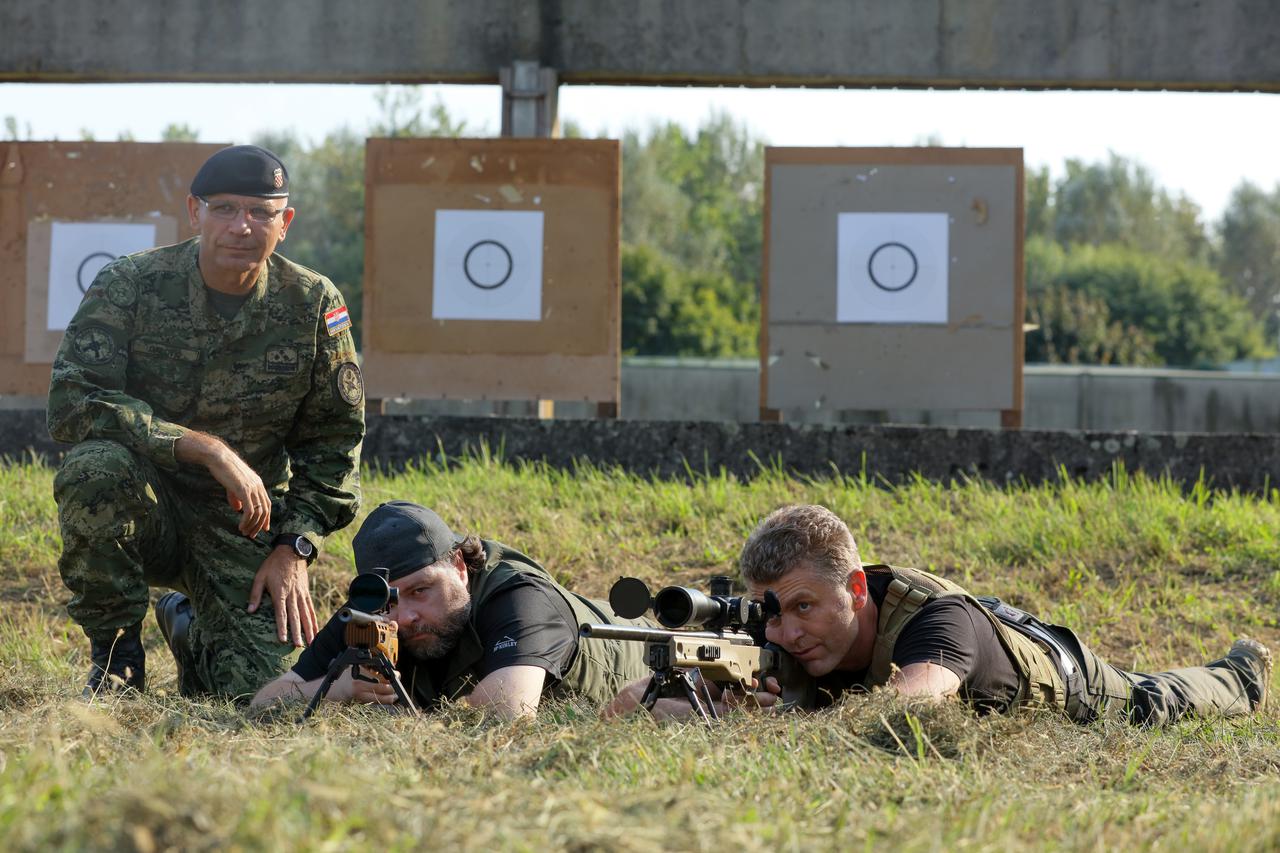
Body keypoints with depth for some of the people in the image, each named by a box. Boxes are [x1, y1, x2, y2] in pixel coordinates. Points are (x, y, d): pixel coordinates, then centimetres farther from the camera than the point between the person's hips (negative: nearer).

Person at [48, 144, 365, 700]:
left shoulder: (314, 305, -4)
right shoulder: (129, 285, -11)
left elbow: (333, 444, 6)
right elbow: (71, 403, -23)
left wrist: (295, 547, -6)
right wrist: (210, 449, -30)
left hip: (244, 525, 2)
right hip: (144, 510, -2)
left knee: (260, 687, -18)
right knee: (94, 465, -35)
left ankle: (187, 626, 22)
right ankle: (116, 655, -11)